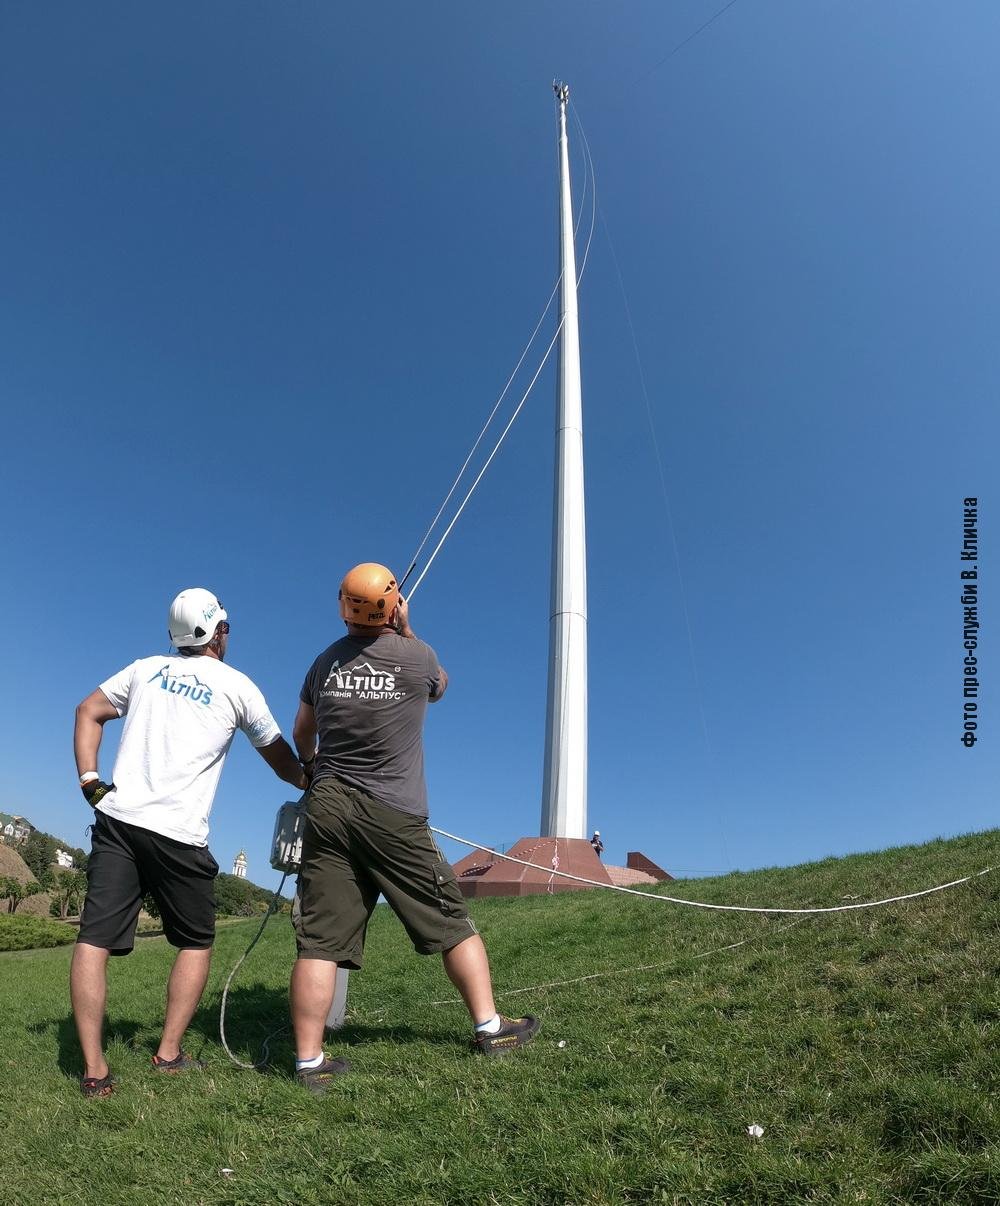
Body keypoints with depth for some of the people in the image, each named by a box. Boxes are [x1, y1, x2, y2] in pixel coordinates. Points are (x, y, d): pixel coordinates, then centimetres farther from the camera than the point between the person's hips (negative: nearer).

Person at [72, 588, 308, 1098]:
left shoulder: (147, 667, 12)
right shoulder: (238, 686, 3)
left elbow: (88, 712, 11)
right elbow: (280, 760, 12)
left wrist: (90, 781, 7)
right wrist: (312, 782, 29)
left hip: (117, 819, 3)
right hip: (178, 834, -3)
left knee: (93, 940, 4)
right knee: (196, 943, 15)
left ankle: (93, 1070, 1)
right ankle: (169, 1054, 13)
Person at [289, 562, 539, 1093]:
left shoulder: (326, 661, 8)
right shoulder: (416, 656, -4)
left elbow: (301, 736, 20)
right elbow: (439, 685, 21)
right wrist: (406, 630, 22)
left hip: (327, 807, 4)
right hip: (393, 815, -3)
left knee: (319, 940, 5)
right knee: (452, 921, 10)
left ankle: (309, 1061, 9)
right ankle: (490, 1027, 18)